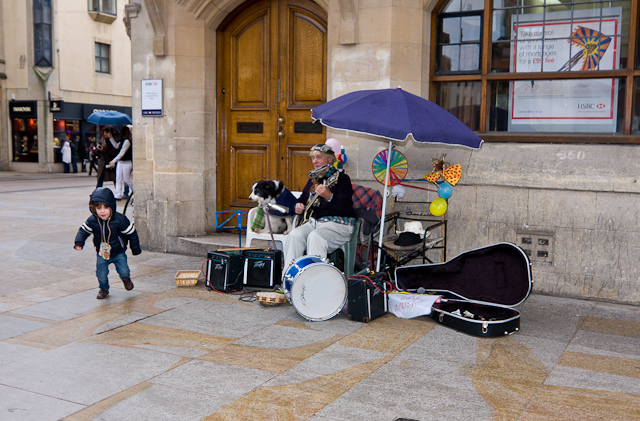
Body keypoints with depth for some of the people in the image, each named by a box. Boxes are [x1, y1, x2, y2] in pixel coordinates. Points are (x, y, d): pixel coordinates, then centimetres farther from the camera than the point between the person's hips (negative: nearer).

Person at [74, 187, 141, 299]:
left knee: (123, 271, -6)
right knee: (101, 274, 2)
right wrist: (79, 242, -14)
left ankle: (126, 279, 32)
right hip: (102, 253, 2)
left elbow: (132, 233, -12)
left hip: (118, 253, -2)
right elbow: (83, 231, 3)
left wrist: (135, 248, -4)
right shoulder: (92, 221, -14)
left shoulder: (120, 220, -23)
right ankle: (104, 289, 33)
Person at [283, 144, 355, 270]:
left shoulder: (341, 178, -5)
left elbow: (345, 208, -19)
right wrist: (299, 205, 8)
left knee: (315, 237, -35)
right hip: (314, 221, 6)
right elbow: (303, 197, 33)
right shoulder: (313, 179, 17)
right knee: (294, 235, -21)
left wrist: (329, 196, -36)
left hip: (338, 223, -6)